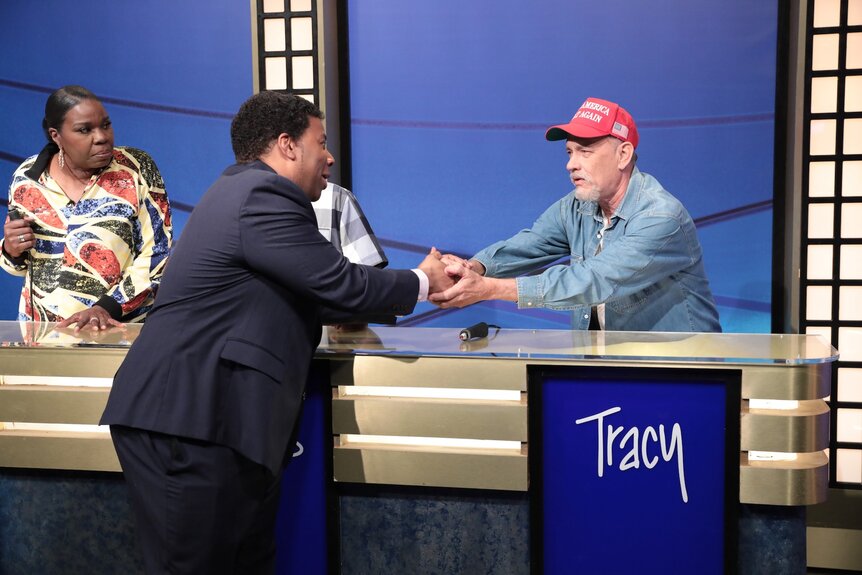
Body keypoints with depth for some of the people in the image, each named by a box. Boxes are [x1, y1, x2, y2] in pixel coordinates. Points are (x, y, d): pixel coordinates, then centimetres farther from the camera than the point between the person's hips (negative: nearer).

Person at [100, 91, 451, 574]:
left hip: (205, 414, 10)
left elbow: (318, 292, 21)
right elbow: (340, 283, -13)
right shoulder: (263, 195, -13)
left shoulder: (249, 190, 20)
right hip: (187, 417, -10)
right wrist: (422, 281, 5)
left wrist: (415, 286, 17)